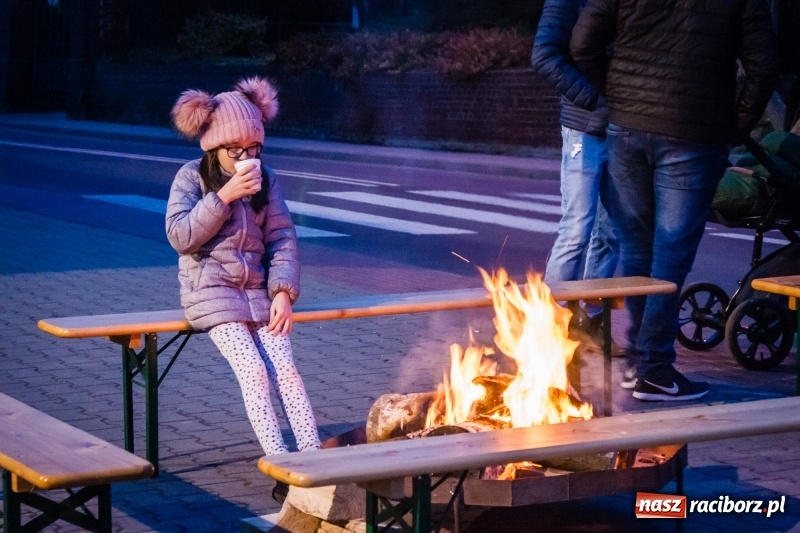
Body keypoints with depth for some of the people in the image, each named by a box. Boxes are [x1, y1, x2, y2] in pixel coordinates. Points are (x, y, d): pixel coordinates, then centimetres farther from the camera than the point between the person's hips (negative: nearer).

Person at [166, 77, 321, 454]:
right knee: (254, 372, -22)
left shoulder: (264, 179, 8)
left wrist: (283, 292, -9)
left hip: (257, 290, 3)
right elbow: (180, 236, -13)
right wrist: (224, 196, -20)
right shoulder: (192, 177, -2)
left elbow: (283, 238, 5)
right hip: (211, 293, -3)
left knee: (286, 370, -15)